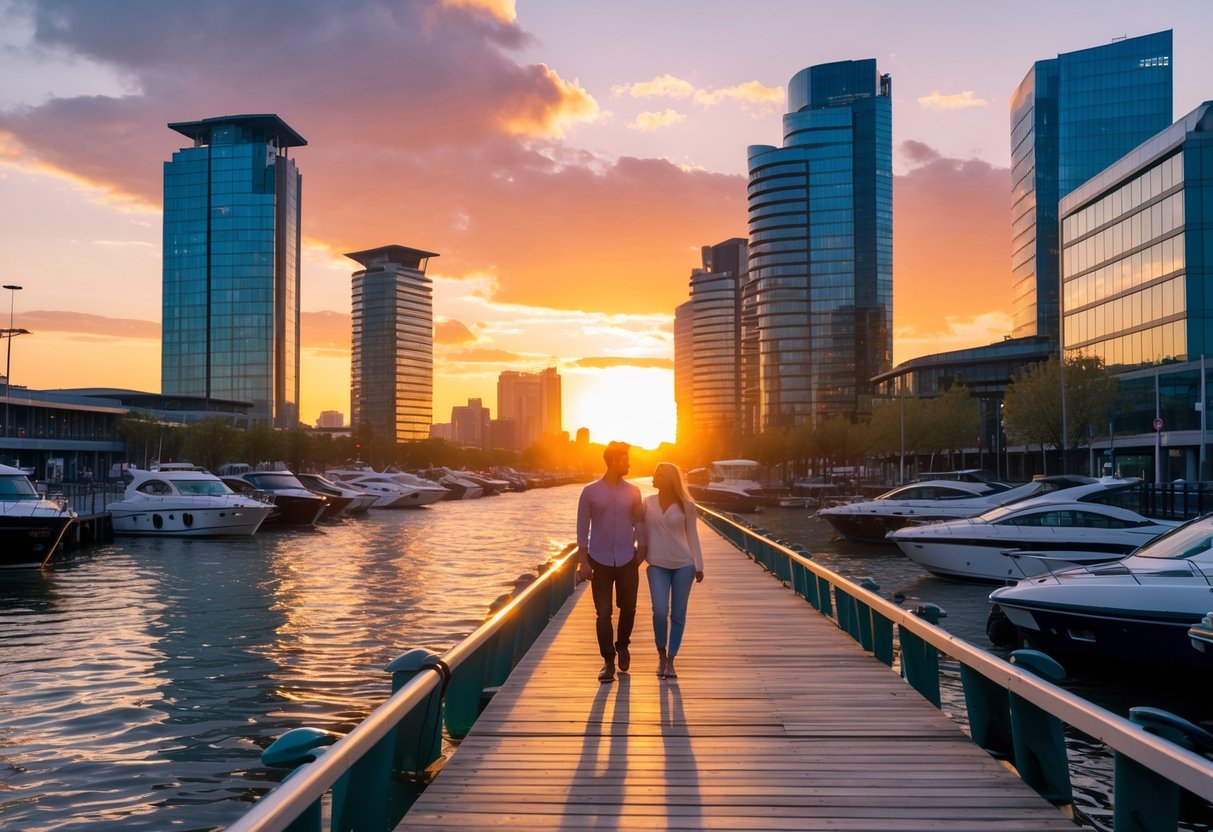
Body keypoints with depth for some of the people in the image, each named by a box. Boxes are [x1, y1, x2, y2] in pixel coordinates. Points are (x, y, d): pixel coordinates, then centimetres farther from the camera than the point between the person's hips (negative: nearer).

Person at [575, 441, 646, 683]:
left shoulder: (632, 491, 3)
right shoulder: (590, 491, -3)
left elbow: (639, 523, 7)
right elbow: (582, 527, -1)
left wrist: (641, 553, 1)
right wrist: (583, 561, -6)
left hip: (627, 561, 2)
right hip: (600, 561, -2)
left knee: (628, 608, 9)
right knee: (603, 613, -1)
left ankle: (622, 646, 35)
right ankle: (608, 661, 11)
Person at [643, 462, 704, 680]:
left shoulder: (686, 505, 0)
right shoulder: (647, 502, 4)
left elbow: (692, 536, 3)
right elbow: (642, 532, 9)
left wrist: (699, 565, 2)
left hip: (683, 565, 0)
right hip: (657, 565, 1)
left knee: (678, 615, 1)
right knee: (660, 612, -11)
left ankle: (670, 661, 13)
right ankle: (661, 656, 11)